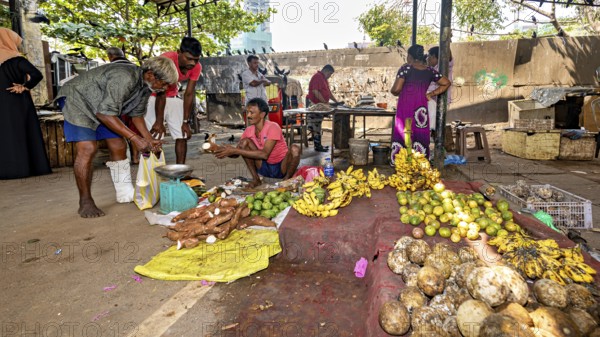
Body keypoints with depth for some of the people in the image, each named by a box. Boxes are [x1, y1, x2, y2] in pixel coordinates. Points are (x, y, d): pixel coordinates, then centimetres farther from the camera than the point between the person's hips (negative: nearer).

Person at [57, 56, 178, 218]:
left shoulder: (146, 85, -7)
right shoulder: (124, 78, -36)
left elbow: (136, 114, 4)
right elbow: (105, 113, -36)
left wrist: (149, 140, -6)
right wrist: (135, 138, -37)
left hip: (103, 106, 9)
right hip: (78, 100, -8)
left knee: (119, 147, 2)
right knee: (87, 149, -20)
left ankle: (125, 193, 12)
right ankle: (85, 202, -9)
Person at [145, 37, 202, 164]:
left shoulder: (196, 67, -15)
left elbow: (189, 94, -11)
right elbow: (161, 93, -29)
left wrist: (186, 122, -12)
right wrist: (159, 121, -27)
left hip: (172, 97, 5)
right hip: (152, 97, -5)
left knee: (182, 136, 0)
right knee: (155, 138, -13)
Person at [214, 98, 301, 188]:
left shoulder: (273, 127, -22)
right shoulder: (248, 131, -4)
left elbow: (264, 154, -33)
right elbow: (236, 154, -2)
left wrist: (235, 150, -34)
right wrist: (226, 151, -26)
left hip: (282, 167, -4)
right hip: (265, 168, 5)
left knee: (295, 149, -34)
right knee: (244, 142, -13)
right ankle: (255, 178, -6)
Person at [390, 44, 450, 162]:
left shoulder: (406, 68, -6)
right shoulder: (430, 71, 8)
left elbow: (396, 89, -13)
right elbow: (446, 83, 13)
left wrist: (393, 91, 9)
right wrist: (431, 94, 12)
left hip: (405, 109, -4)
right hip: (421, 111, 4)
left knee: (402, 137, 2)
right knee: (421, 138, 9)